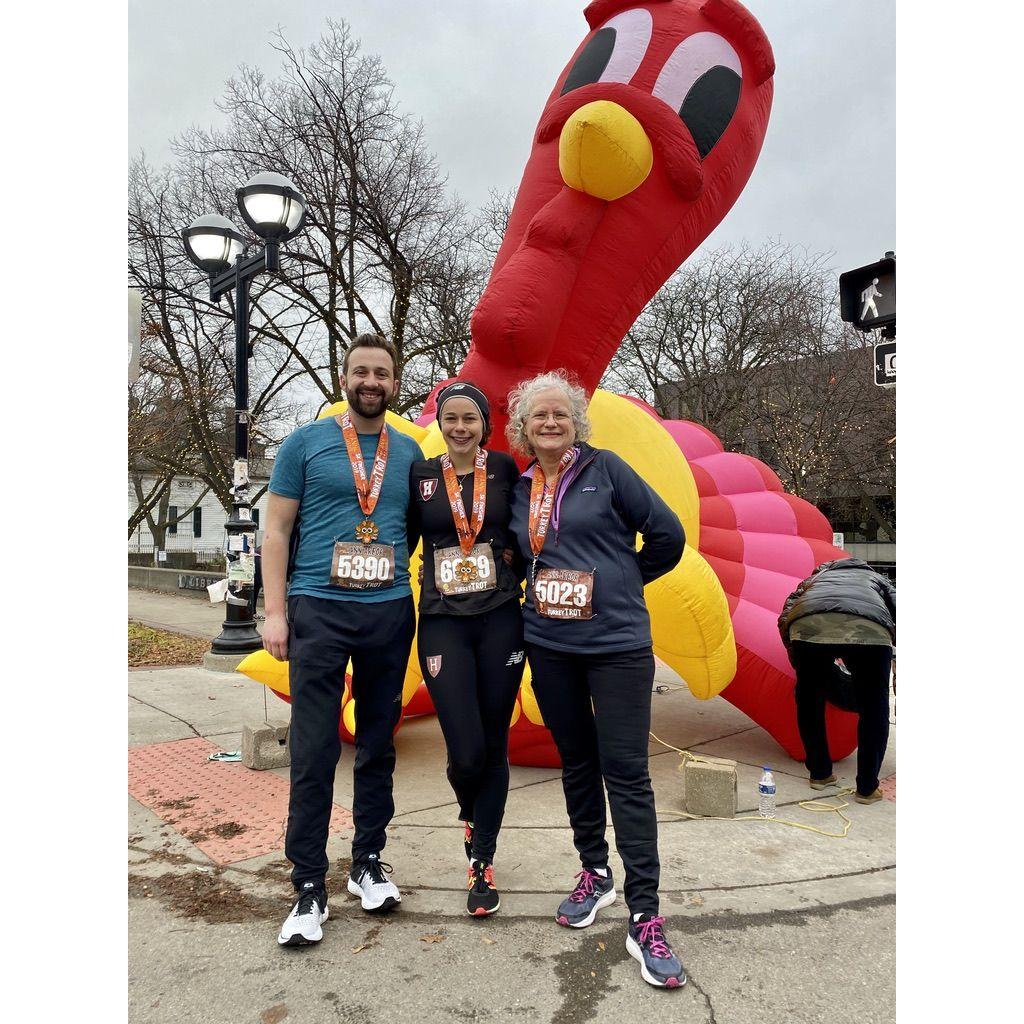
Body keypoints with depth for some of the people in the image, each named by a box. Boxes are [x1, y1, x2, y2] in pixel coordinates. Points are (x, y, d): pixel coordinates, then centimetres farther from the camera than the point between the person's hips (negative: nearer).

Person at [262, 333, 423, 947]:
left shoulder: (409, 453, 10)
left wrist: (424, 603, 5)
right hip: (320, 609, -3)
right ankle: (309, 886, 11)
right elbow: (277, 531, 1)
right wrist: (275, 612, -6)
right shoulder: (306, 443, 2)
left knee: (379, 746, 11)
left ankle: (369, 861, 27)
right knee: (315, 752, -1)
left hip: (391, 612, 3)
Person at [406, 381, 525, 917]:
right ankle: (471, 816, 31)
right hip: (443, 625, 0)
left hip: (500, 621, 1)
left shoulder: (504, 469, 3)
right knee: (465, 752, -6)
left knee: (493, 748, 6)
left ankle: (482, 863, 26)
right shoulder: (421, 475, 4)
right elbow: (403, 542, 11)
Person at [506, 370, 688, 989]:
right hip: (549, 645, 4)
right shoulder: (519, 490, 9)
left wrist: (621, 583, 6)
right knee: (577, 762, 14)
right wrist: (549, 590, 9)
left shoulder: (605, 469, -3)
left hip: (617, 643, -4)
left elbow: (667, 534, -2)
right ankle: (595, 874, 33)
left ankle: (646, 920, 4)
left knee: (626, 772, -4)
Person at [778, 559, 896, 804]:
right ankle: (867, 788, 22)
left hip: (809, 625, 1)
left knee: (810, 701, 22)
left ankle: (819, 774, 33)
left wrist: (799, 664, 37)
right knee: (873, 710, 17)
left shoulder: (818, 576, 43)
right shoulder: (877, 579, 41)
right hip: (869, 627, -1)